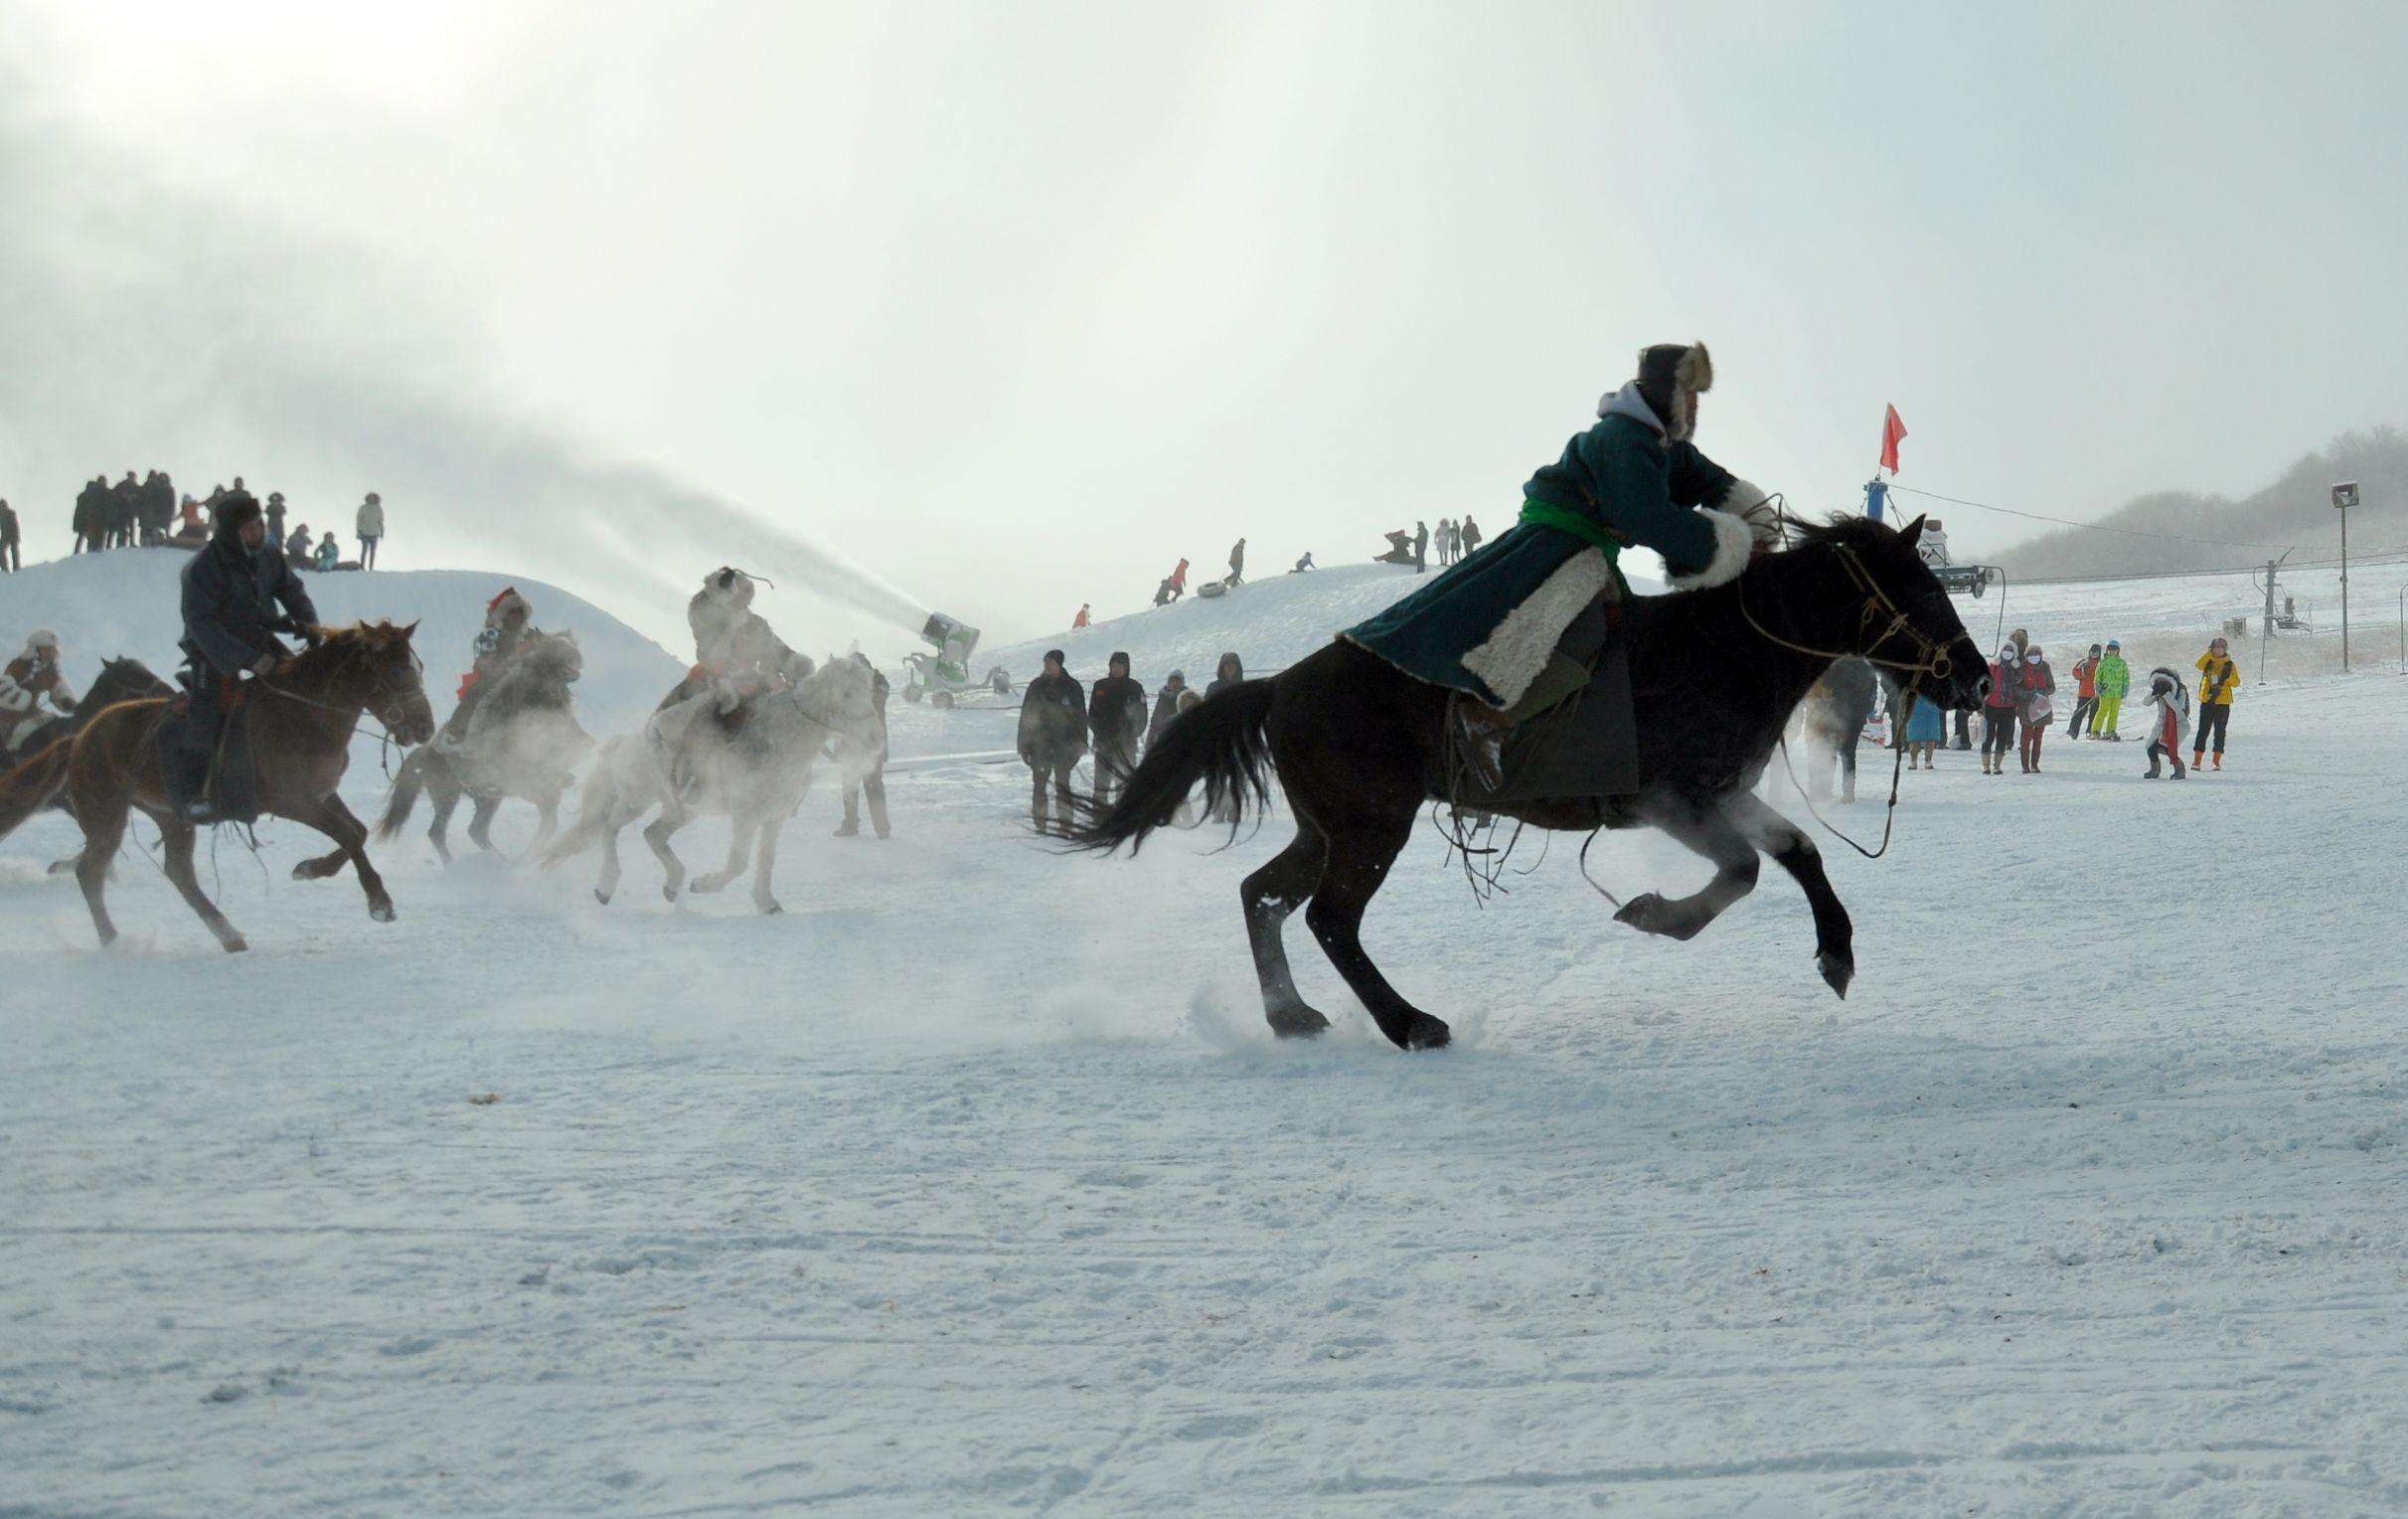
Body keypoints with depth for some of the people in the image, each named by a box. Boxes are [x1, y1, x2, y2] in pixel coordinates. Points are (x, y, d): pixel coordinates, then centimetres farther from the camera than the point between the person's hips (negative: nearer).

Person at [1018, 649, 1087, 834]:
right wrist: (1024, 742, 6)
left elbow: (1081, 716, 5)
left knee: (1062, 784, -1)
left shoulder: (1071, 686, 2)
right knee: (1039, 784, 0)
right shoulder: (1037, 685, 8)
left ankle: (1065, 823, 2)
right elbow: (1026, 715, 11)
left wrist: (1080, 742, -2)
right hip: (1040, 744, 2)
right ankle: (1040, 823, 5)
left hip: (1064, 744, -2)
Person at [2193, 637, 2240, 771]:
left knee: (2220, 731, 3)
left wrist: (2228, 675, -19)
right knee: (2203, 730, -3)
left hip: (2223, 702, 0)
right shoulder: (2208, 661, 6)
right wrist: (2210, 652, -21)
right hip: (2207, 701, 0)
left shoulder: (2229, 664, 5)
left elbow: (2236, 683, 0)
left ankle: (2217, 760, 9)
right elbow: (2200, 665, -17)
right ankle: (2196, 760, -4)